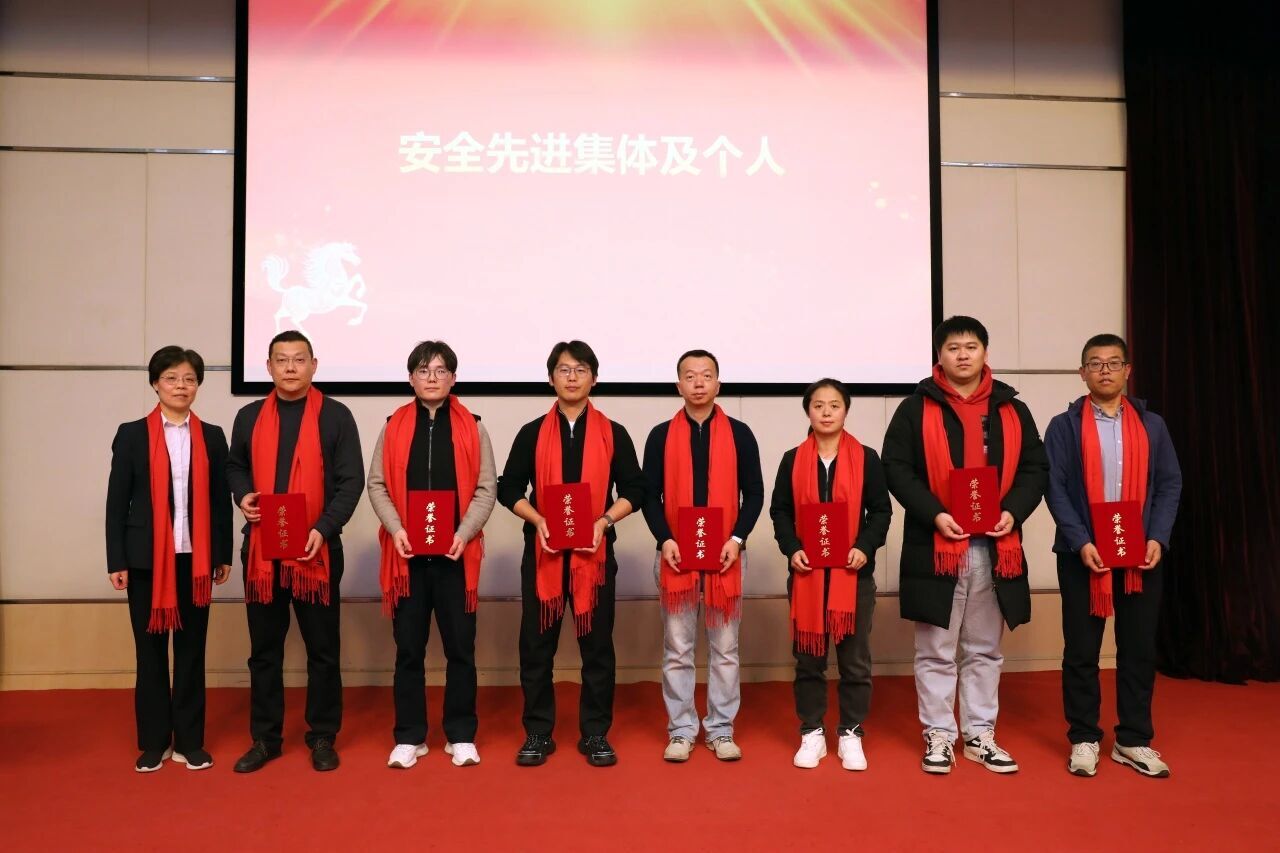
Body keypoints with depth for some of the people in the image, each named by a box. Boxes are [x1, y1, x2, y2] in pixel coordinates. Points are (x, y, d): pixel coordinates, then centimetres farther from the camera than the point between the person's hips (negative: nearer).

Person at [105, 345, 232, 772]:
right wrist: (116, 561, -4)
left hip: (195, 558, 1)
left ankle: (189, 741, 16)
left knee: (191, 650, 7)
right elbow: (117, 501, 1)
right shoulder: (131, 435, 3)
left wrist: (223, 554, 4)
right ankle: (153, 742, 18)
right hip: (146, 558, -1)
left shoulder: (212, 436, 7)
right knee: (150, 651, 7)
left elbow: (221, 500, 7)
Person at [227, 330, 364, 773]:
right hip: (261, 547, 3)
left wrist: (324, 528, -17)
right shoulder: (249, 417, 9)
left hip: (317, 548, -3)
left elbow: (351, 480, -5)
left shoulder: (335, 416, -2)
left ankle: (322, 737, 18)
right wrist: (242, 495, -2)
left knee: (322, 648, 5)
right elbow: (235, 466, 20)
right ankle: (265, 738, 22)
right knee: (264, 649, 10)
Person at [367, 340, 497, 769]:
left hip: (456, 553, -1)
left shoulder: (472, 427, 4)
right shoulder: (394, 426, 7)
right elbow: (377, 483, 4)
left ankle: (461, 735, 17)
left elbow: (486, 487, 1)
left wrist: (464, 533, -12)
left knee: (460, 647, 5)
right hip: (407, 553, 1)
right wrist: (396, 529, -11)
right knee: (409, 648, 7)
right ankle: (409, 737, 19)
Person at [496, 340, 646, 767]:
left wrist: (605, 520, -13)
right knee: (536, 644, 5)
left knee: (597, 644, 5)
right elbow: (508, 488, 4)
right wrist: (537, 520, -12)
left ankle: (595, 733, 17)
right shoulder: (532, 433, 5)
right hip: (543, 551, 1)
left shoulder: (613, 434, 4)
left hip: (595, 552, 0)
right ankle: (537, 733, 17)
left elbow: (634, 489, 4)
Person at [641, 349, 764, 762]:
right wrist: (665, 539, -11)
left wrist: (737, 538, -11)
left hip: (725, 555, 0)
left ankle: (721, 729, 19)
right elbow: (649, 494, 3)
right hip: (675, 555, 0)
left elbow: (754, 492, 3)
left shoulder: (739, 434, 4)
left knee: (724, 648, 7)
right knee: (677, 649, 6)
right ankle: (681, 730, 17)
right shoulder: (661, 435, 4)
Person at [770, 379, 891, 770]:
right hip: (807, 572, 1)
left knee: (855, 659, 6)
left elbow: (881, 510, 2)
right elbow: (780, 511, 4)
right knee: (808, 657, 8)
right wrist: (792, 549, -11)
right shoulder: (793, 460, 4)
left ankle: (851, 734, 20)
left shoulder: (866, 458, 2)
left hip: (854, 572, -1)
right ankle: (812, 734, 20)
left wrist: (866, 547, -14)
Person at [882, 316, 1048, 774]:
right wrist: (933, 515, -17)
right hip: (934, 545, -3)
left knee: (985, 650, 13)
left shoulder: (1012, 410, 10)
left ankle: (981, 736, 24)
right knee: (936, 651, 5)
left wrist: (1013, 512, -9)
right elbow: (896, 468, -5)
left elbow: (1035, 468, 9)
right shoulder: (916, 409, 0)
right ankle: (938, 736, 17)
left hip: (995, 546, 3)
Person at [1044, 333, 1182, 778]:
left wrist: (1158, 538, -8)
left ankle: (1134, 740, 20)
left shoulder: (1152, 424, 9)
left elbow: (1170, 484, 6)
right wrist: (1080, 542, -15)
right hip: (1083, 554, -2)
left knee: (1139, 648, 7)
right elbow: (1055, 488, -5)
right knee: (1081, 650, 3)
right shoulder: (1064, 426, 2)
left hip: (1140, 554, 2)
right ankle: (1084, 739, 15)